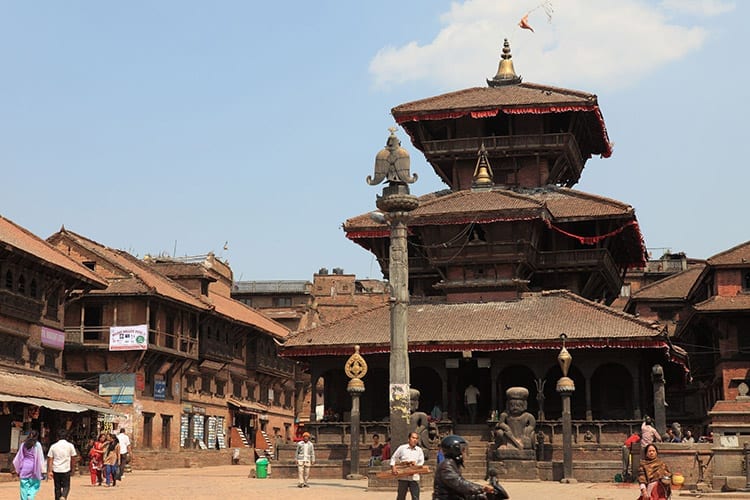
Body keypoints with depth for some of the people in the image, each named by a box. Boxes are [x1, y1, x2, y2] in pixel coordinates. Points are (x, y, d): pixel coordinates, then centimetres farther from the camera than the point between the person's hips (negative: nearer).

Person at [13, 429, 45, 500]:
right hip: (33, 467, -3)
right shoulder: (37, 445, -4)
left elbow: (18, 458, 10)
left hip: (24, 468, 3)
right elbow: (40, 458, -6)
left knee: (24, 486, 9)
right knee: (35, 484, 7)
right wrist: (42, 471, -4)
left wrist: (18, 470, 16)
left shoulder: (24, 445, 7)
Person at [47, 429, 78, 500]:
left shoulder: (53, 446, 1)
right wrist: (71, 467, 16)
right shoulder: (70, 445, -2)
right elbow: (74, 458, 2)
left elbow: (50, 459, -1)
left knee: (57, 487, 13)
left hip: (56, 470, 1)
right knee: (66, 486, 6)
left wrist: (49, 471, 1)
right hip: (66, 470, -1)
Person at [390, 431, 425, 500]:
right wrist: (393, 467, -7)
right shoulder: (402, 448, 3)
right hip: (403, 477, -1)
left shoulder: (419, 450, 8)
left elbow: (421, 461, 5)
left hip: (414, 477, 1)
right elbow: (393, 458, 8)